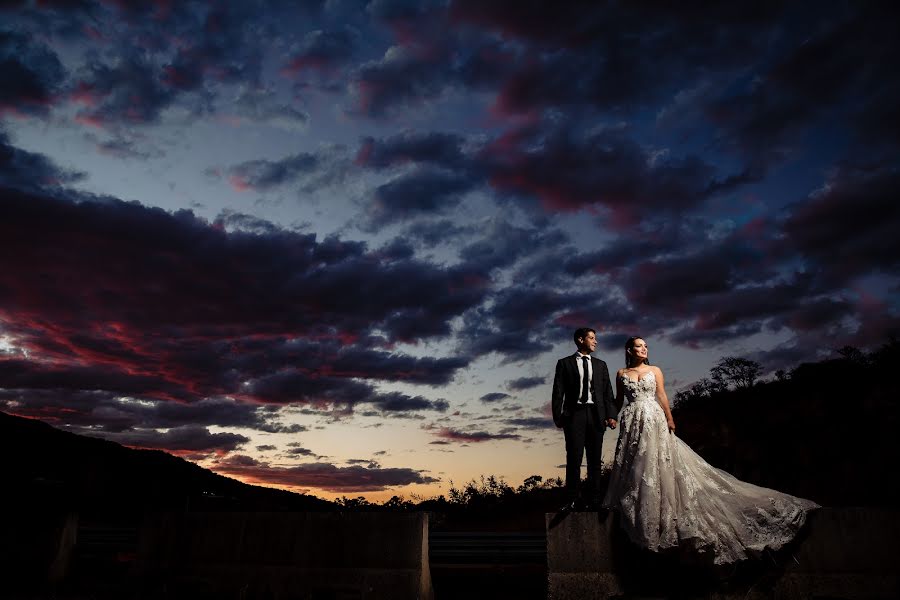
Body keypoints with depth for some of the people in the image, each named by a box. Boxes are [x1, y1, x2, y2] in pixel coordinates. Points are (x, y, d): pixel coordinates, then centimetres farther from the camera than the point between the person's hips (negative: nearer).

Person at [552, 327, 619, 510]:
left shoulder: (600, 365, 15)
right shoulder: (565, 363, 5)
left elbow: (608, 393, 10)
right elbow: (558, 393, 0)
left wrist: (611, 415, -3)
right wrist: (558, 417, -9)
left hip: (596, 415, 3)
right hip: (574, 414, -3)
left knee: (595, 461, 5)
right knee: (574, 460, -5)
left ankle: (594, 501, 11)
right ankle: (571, 502, 0)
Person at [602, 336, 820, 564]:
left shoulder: (654, 370, 7)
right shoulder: (621, 373, 7)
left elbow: (662, 396, 3)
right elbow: (619, 399, 13)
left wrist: (669, 419, -4)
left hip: (653, 420, 0)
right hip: (631, 422, 1)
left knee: (656, 463, -4)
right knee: (633, 466, 3)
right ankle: (632, 510, 16)